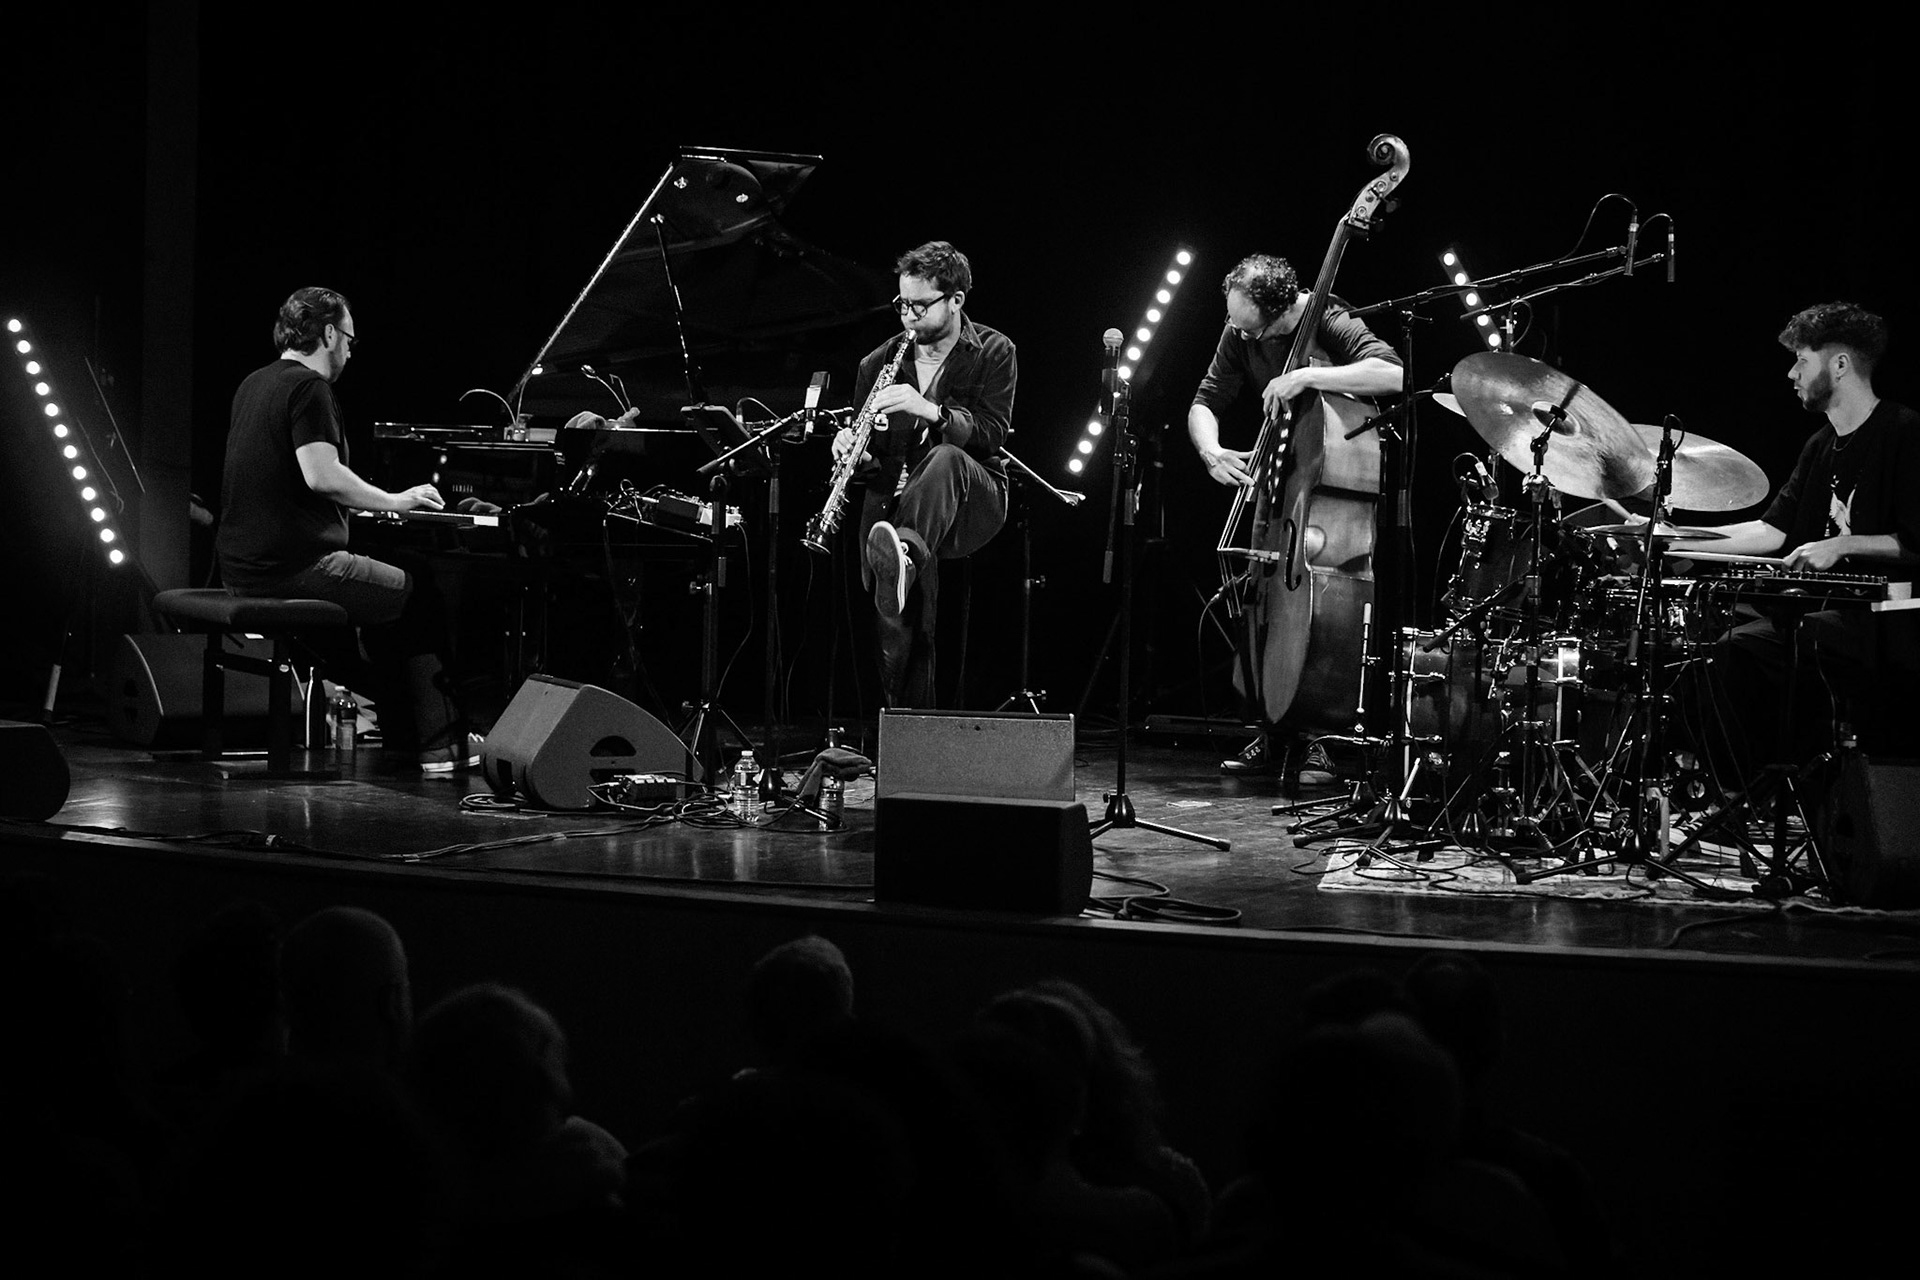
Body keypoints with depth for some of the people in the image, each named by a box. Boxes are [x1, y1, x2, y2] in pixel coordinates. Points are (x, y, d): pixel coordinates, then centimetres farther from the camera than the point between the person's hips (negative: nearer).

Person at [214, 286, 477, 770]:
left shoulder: (254, 385, 15)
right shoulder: (308, 387, -13)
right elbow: (321, 475, -24)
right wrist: (394, 500, -11)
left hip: (241, 567, 10)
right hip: (294, 566, -10)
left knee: (388, 591, 27)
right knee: (422, 595, 4)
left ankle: (400, 734, 26)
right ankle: (439, 744, 2)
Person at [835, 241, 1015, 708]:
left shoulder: (993, 353, 2)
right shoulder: (879, 363, 10)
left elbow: (993, 432, -11)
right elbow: (871, 456, 13)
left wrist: (930, 410, -26)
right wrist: (852, 450, -12)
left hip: (968, 500, -3)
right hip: (896, 499, 3)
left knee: (943, 458, -39)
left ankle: (906, 553, -63)